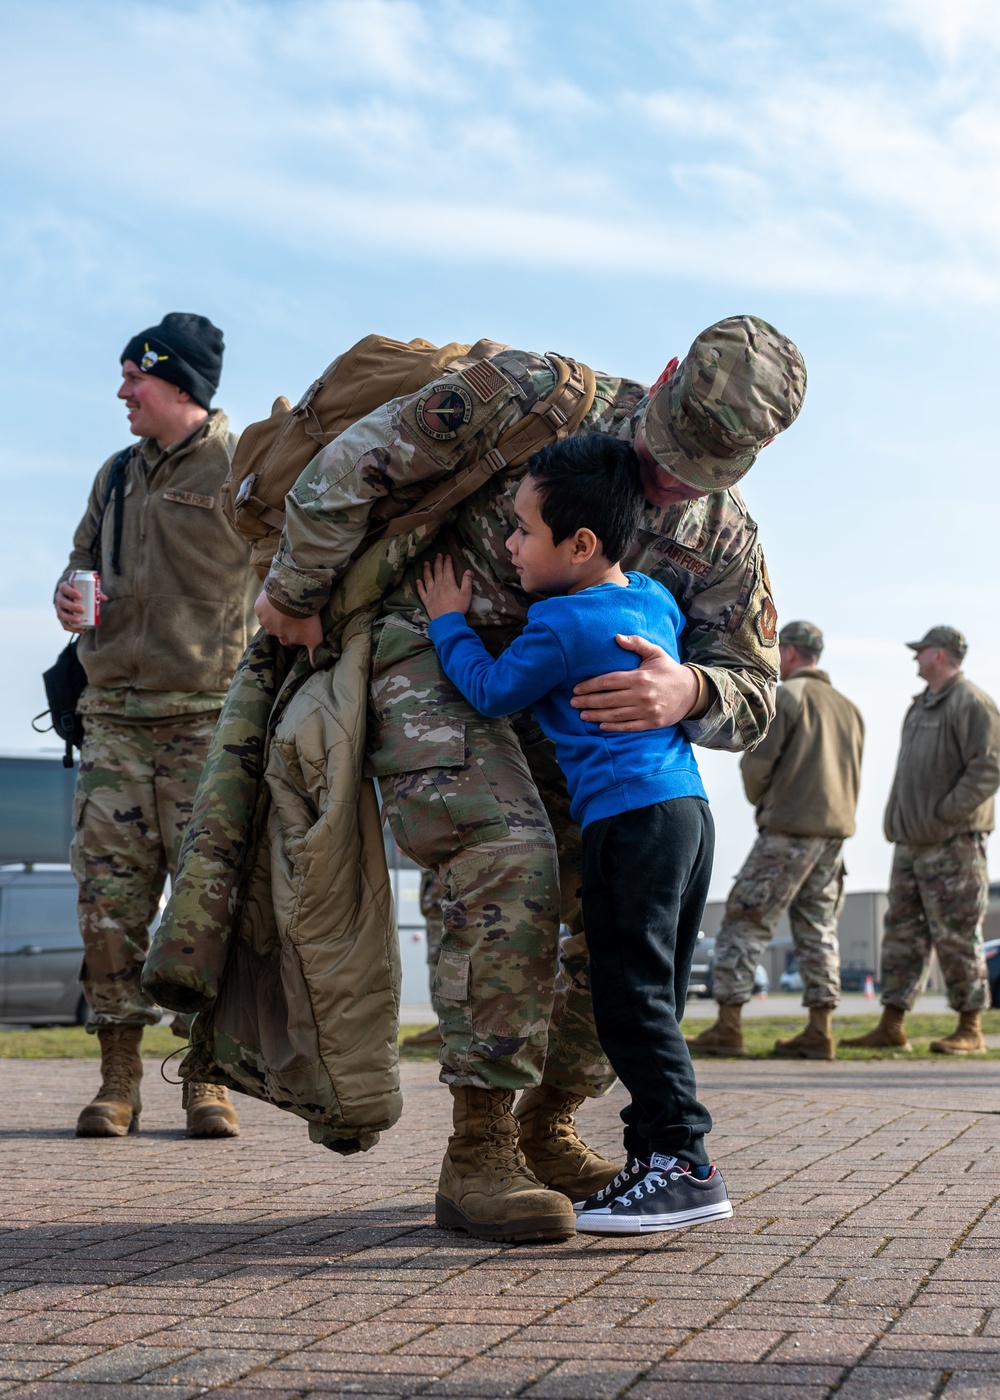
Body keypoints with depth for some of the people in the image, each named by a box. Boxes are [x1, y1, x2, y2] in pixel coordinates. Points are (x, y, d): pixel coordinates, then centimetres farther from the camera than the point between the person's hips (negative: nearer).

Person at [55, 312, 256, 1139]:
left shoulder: (245, 467, -2)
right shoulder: (117, 476, 18)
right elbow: (84, 559, 29)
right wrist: (69, 596, 4)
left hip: (207, 715, -5)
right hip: (115, 713, 5)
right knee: (109, 897, 0)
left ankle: (207, 1080, 6)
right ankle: (118, 1079, 8)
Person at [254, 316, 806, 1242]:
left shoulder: (723, 536, -6)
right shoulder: (532, 396, -20)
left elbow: (751, 696, -10)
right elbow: (355, 463, -16)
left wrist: (685, 694, -34)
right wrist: (296, 594, -8)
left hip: (544, 712, 6)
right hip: (427, 666, -6)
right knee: (509, 863, -27)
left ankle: (545, 1129, 14)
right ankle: (479, 1148, -21)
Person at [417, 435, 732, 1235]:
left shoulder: (562, 624, -12)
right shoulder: (657, 597, 12)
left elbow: (492, 691, 1)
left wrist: (450, 624, 13)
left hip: (631, 817, -9)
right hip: (689, 809, 9)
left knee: (631, 996, -8)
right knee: (652, 997, 13)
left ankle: (685, 1165, -10)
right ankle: (658, 1150, 16)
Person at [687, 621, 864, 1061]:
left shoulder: (785, 697, -6)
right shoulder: (847, 707, 16)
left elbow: (757, 763, -10)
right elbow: (852, 776, 18)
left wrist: (761, 801, 8)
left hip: (788, 829, -7)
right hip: (836, 827, 7)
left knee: (744, 922, -3)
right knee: (818, 927, 9)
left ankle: (727, 1026, -6)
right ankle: (820, 1032, 5)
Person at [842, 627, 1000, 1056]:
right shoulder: (920, 706, 20)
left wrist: (944, 815, -19)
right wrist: (896, 820, 14)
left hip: (953, 843, -9)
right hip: (911, 841, 9)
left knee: (956, 935, -5)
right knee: (902, 931, 6)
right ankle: (891, 1027, 9)